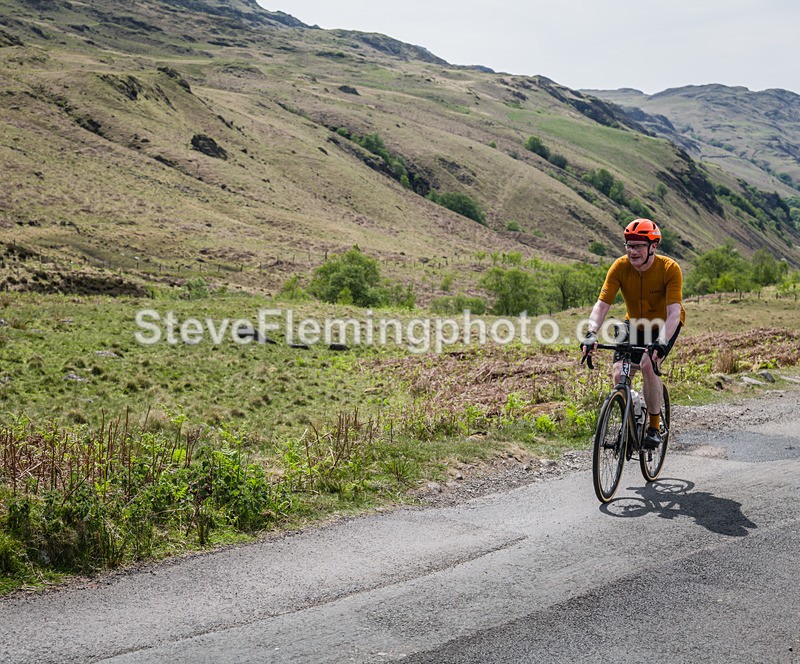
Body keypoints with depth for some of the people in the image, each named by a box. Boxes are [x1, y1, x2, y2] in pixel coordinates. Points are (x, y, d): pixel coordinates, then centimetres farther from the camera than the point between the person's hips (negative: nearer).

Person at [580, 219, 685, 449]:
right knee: (619, 374, -15)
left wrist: (662, 341, -51)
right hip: (634, 324, 3)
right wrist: (591, 334, -42)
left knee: (648, 364, -28)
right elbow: (602, 304, -26)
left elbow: (674, 311, -35)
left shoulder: (670, 269, -28)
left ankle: (654, 426, -11)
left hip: (664, 325, -3)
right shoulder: (620, 267, -21)